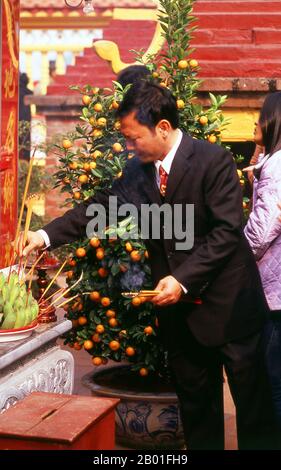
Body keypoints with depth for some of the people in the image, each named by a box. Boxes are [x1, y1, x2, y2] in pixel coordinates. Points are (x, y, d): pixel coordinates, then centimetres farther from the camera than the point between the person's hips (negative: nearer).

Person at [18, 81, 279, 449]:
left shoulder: (214, 161, -15)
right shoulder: (138, 170, 3)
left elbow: (227, 230, -19)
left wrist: (183, 279, -23)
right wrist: (47, 235, -2)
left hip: (226, 303, -6)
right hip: (177, 306, 6)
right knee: (194, 398, 17)